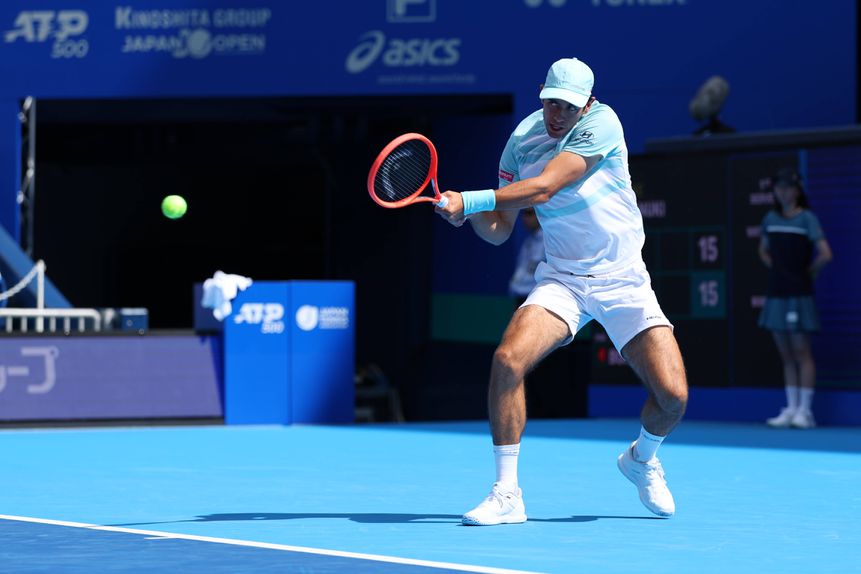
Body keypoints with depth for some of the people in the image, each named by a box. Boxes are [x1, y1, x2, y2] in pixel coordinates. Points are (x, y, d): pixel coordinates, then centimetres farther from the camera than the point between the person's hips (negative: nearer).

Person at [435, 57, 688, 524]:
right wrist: (470, 214, -19)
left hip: (624, 283, -2)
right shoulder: (522, 140, -2)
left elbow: (542, 188, -27)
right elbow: (499, 230, 3)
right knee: (507, 360, -24)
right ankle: (506, 494, -14)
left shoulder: (600, 122, -17)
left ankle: (642, 458, 26)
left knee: (672, 397, -10)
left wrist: (469, 199, -30)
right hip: (562, 280, 2)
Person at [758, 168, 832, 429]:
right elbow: (764, 250, 25)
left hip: (798, 294, -6)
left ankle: (804, 410, -2)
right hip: (776, 294, 6)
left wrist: (809, 271, -3)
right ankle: (791, 409, 12)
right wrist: (777, 268, 10)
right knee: (786, 356, 8)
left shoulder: (807, 218, -8)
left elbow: (825, 254, -16)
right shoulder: (770, 219, 9)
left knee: (801, 352, -4)